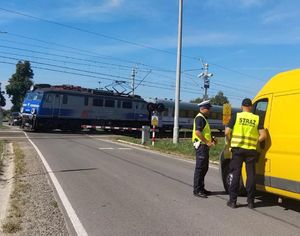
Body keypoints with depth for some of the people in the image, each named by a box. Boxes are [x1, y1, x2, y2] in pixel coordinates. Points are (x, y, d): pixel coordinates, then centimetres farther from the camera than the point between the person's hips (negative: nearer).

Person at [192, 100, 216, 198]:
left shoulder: (203, 118, 20)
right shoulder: (199, 118, -13)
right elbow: (197, 132, -25)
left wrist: (211, 140, 13)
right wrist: (207, 142, -23)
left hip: (204, 146, 10)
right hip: (201, 145, -10)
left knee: (204, 168, 15)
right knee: (199, 168, -7)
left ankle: (201, 188, 24)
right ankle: (197, 190, -1)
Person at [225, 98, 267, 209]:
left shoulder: (236, 116, -1)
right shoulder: (257, 118, 4)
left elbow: (227, 132, -7)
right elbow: (263, 135, -3)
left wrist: (229, 143, 8)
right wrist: (255, 142, 12)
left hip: (237, 149, -1)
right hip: (251, 150, 1)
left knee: (236, 174, 5)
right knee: (251, 175, 9)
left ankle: (232, 200, 8)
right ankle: (250, 201, 15)